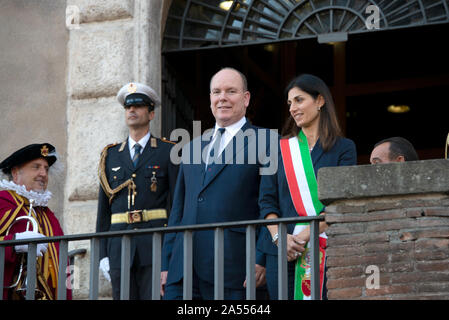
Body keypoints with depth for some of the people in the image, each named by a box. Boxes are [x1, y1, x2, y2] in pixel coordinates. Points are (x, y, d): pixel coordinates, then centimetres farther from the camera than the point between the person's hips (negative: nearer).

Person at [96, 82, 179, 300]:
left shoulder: (168, 152, 6)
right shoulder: (111, 156, 16)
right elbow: (103, 208, 15)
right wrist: (103, 254, 8)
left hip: (155, 246, -3)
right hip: (120, 247, 3)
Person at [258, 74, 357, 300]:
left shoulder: (343, 148, 7)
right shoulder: (280, 148, 15)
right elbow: (267, 200, 9)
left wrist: (305, 235, -15)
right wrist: (279, 236, -9)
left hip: (324, 247, -2)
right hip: (282, 249, 2)